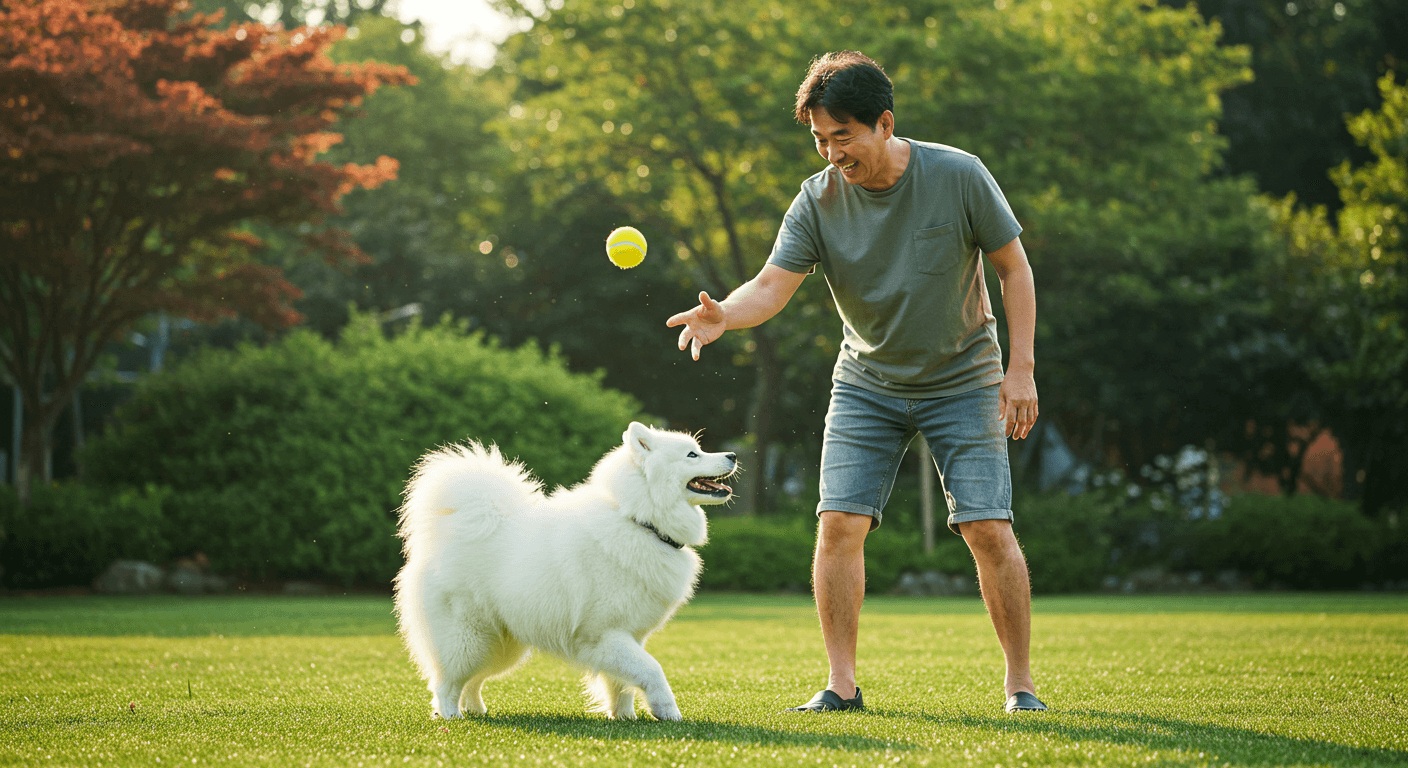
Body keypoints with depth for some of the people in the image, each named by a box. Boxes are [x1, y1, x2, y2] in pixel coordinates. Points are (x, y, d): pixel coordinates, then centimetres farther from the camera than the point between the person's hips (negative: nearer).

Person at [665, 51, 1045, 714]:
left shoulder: (959, 177, -17)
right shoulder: (819, 199, -13)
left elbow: (1013, 267, -7)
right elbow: (773, 285, -20)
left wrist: (1021, 368, -12)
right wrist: (724, 314, -43)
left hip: (963, 380, -2)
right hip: (867, 384, 2)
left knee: (988, 529, -10)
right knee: (840, 522, -11)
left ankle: (1020, 684, 4)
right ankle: (841, 684, -1)